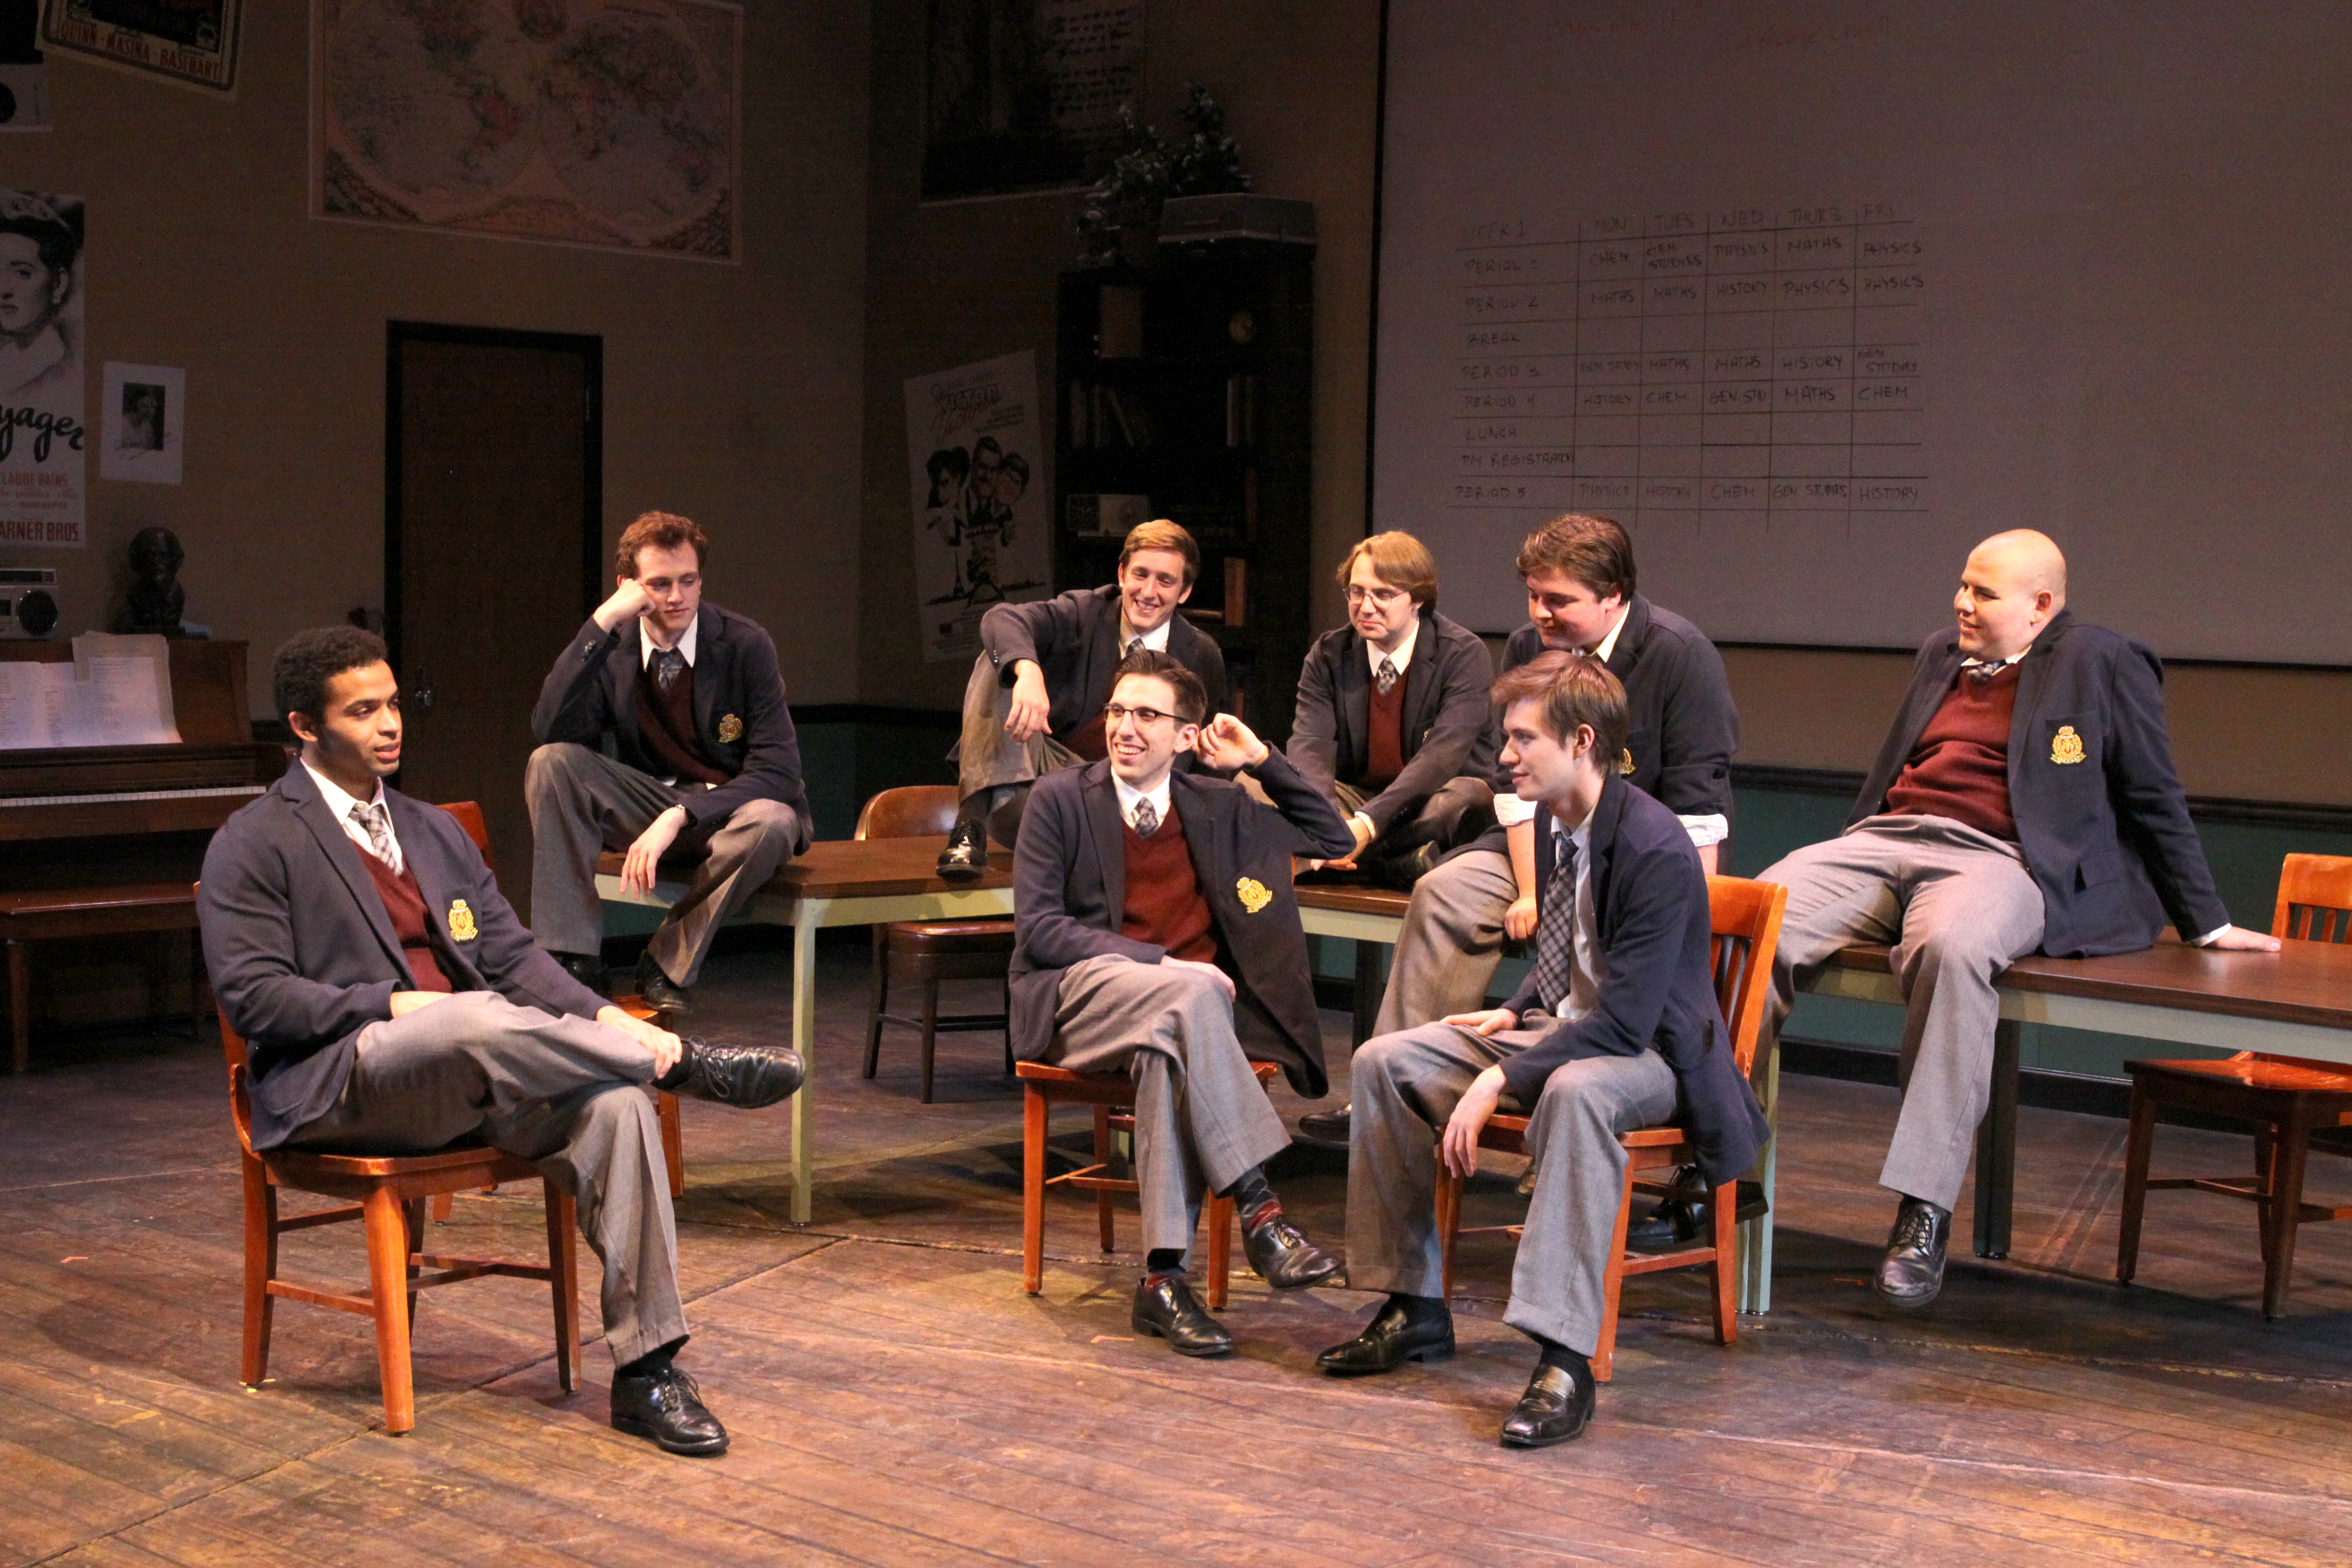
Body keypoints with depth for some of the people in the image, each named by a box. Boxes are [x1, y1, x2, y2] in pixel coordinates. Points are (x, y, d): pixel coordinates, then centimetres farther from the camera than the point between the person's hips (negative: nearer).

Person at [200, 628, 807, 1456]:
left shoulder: (433, 830, 23)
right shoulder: (253, 845, 3)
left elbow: (513, 954, 15)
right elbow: (252, 996, -8)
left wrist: (602, 1018, -4)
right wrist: (393, 1004, -18)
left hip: (470, 1077, 6)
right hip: (336, 1086, -6)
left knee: (615, 1104, -25)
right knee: (475, 1020, -39)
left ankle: (646, 1367, -24)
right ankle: (685, 1062, -19)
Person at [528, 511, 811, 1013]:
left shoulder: (745, 646, -12)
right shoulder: (611, 648, -3)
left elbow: (778, 771, -18)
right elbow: (552, 730, -19)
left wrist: (678, 818, -29)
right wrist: (601, 624, -24)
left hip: (729, 807, -3)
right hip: (650, 800, 3)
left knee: (771, 823, -38)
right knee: (551, 763, -20)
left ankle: (669, 964, -17)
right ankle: (574, 956, -21)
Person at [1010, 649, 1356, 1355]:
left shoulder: (1216, 807, 17)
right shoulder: (1061, 799, 6)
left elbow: (1333, 837, 25)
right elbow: (1037, 927, -4)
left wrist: (1263, 762, 13)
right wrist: (1162, 964, -14)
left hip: (1173, 1004, 2)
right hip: (1076, 996, -2)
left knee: (1167, 1053, -36)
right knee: (1190, 994, -36)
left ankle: (1163, 1278, -37)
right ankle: (1257, 1210, -40)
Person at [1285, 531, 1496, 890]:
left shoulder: (1465, 654, -11)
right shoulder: (1328, 655, 1)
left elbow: (1443, 753, -24)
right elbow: (1309, 744, -13)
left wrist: (1368, 823, -38)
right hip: (1356, 799, 4)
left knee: (1469, 797, -37)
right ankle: (1410, 860, -33)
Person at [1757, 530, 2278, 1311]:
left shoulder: (2101, 663, 7)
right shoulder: (1940, 656, 26)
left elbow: (2155, 800, 9)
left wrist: (2205, 923, 11)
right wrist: (1842, 867, 29)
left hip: (1995, 858, -6)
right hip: (1885, 840, 6)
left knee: (1953, 949, -41)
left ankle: (1925, 1214, -38)